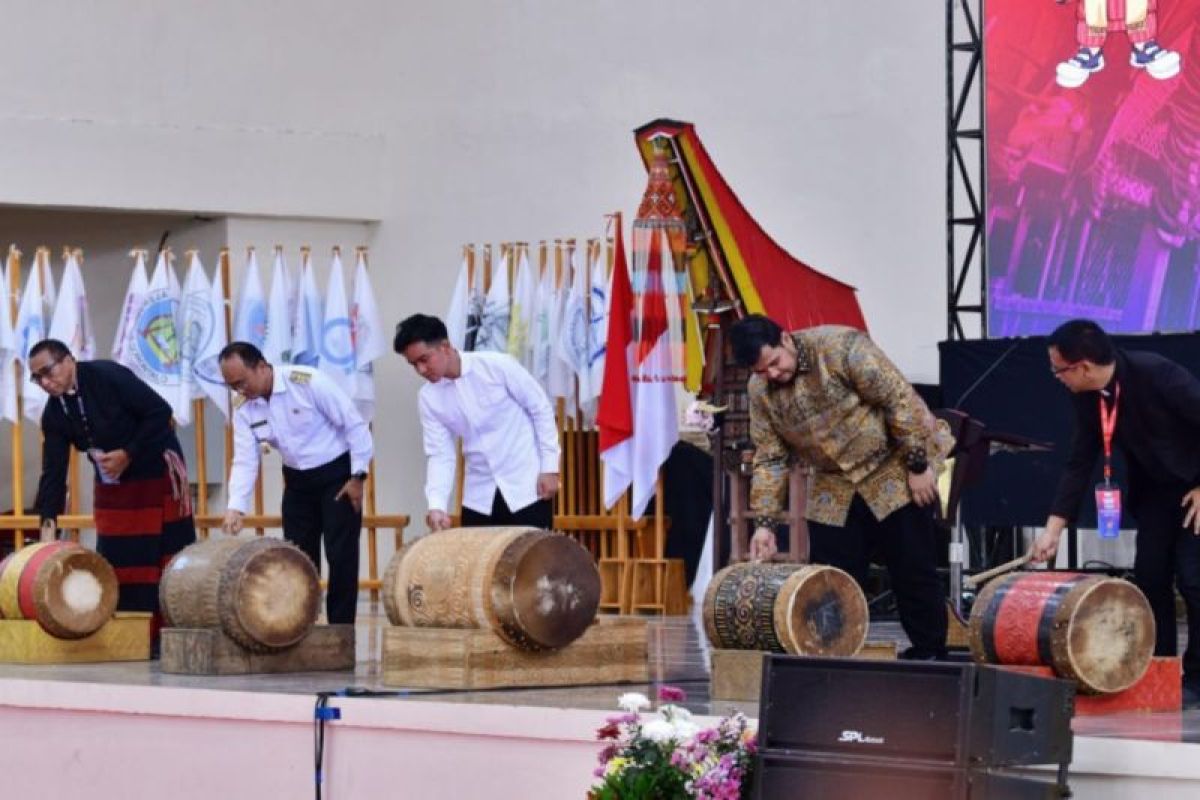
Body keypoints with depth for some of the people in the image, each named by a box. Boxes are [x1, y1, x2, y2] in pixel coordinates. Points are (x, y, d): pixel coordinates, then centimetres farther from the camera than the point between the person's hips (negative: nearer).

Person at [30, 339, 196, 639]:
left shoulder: (108, 376, -19)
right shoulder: (55, 414, -2)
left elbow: (160, 411, -20)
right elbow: (53, 472, -4)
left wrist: (127, 454, -22)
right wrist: (48, 522, -15)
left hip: (158, 475, -6)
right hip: (113, 488, 6)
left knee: (167, 559, -4)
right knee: (118, 564, 2)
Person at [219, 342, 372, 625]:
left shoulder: (308, 383, -24)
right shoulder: (244, 409, -6)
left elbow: (355, 425, -18)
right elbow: (245, 461, -9)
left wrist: (357, 477, -16)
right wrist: (235, 508, -22)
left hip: (337, 474, -6)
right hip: (298, 481, 6)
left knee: (341, 556, -7)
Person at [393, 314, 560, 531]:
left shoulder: (498, 366, -13)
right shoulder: (429, 398, -1)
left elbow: (541, 409, -6)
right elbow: (440, 454, -3)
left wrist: (550, 467, -9)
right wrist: (436, 505, -18)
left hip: (526, 485, -4)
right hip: (479, 495, 4)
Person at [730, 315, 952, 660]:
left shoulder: (841, 347, -22)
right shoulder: (760, 391, -4)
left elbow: (900, 400, -21)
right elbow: (770, 459, 0)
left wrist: (918, 466, -20)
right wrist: (764, 522, -8)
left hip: (894, 472, -5)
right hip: (835, 488, 5)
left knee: (914, 571, -2)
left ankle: (930, 654, 8)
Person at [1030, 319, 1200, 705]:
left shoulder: (1157, 375, -29)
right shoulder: (1087, 398, -8)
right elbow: (1079, 464, -1)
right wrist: (1053, 529, -5)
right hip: (1155, 490, 7)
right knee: (1149, 579, 3)